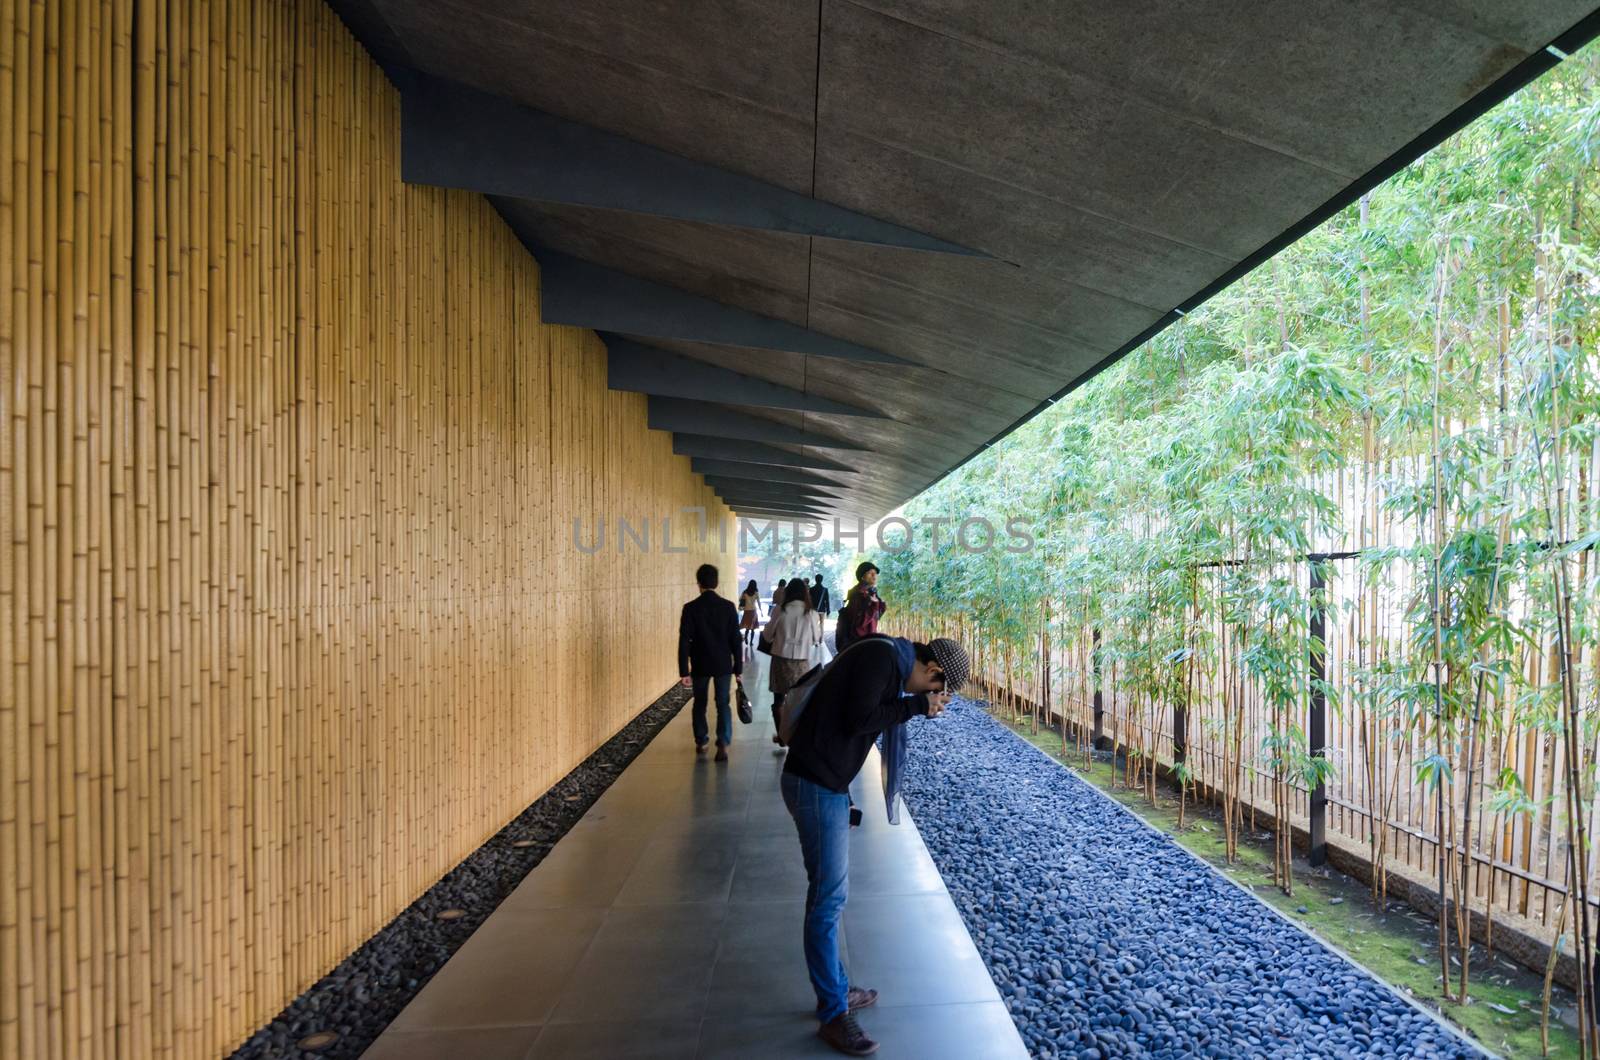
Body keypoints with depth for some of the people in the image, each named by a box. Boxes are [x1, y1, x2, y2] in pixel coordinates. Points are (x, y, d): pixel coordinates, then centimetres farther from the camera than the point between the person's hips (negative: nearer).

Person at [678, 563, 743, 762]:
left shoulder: (690, 608, -10)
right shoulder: (728, 606, -6)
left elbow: (684, 642, -11)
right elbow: (736, 640, -3)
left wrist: (684, 671, -6)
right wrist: (739, 669, 4)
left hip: (700, 665, 0)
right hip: (723, 664, 0)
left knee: (700, 704, 16)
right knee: (723, 704, 5)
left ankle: (701, 743, 26)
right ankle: (723, 744, -7)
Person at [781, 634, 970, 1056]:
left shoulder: (890, 660, 13)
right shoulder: (881, 655, -17)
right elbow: (857, 719, -21)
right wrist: (916, 705, -14)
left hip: (827, 782, 10)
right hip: (815, 784, -10)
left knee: (830, 891, 20)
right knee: (828, 897, 1)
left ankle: (837, 988, 35)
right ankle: (833, 1014, 15)